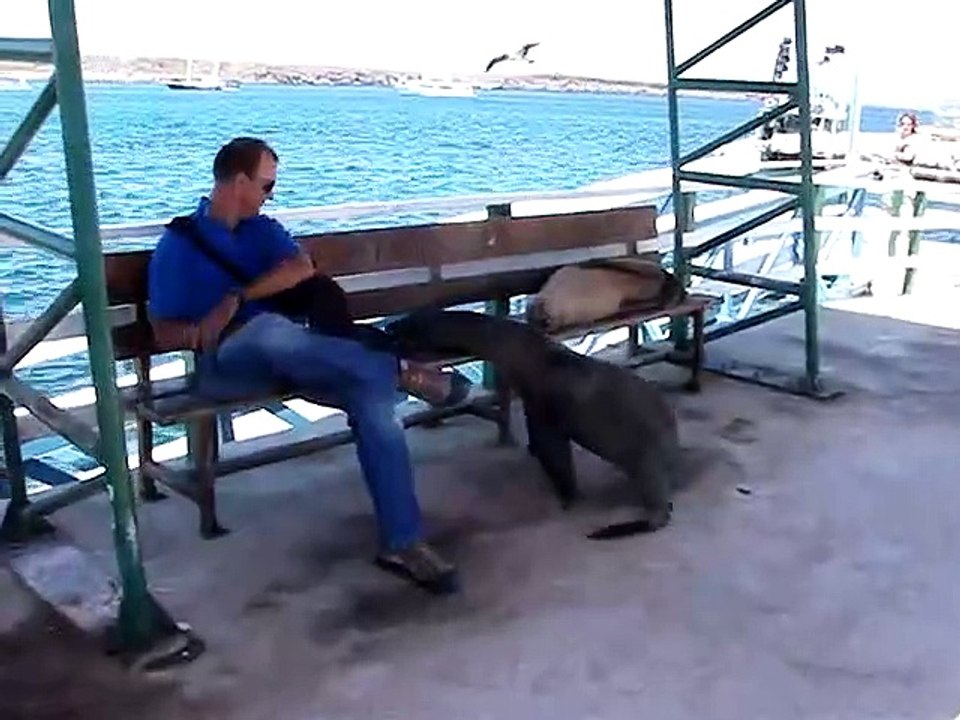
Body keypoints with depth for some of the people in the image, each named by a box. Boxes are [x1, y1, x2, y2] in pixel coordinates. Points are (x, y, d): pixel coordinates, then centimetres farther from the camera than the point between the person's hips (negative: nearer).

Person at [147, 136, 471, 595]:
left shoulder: (263, 229, 18)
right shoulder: (178, 243, 6)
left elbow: (302, 268, -4)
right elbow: (163, 333, 3)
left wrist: (237, 298, -18)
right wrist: (201, 331, -20)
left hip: (289, 358, 4)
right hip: (225, 365, -4)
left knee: (372, 392, -25)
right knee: (271, 328, -41)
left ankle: (401, 542, -27)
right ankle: (402, 372, -28)